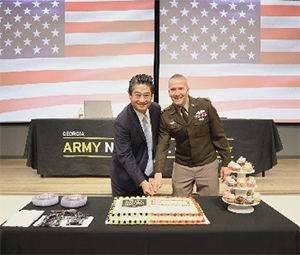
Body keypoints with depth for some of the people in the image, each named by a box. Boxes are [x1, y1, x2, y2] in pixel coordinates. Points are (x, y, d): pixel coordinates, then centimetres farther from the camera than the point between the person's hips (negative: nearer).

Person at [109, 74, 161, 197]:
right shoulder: (121, 122, -26)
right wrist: (142, 182, -31)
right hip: (124, 178, -5)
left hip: (144, 174, 6)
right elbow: (124, 156, -25)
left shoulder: (156, 109, -8)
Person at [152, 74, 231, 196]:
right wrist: (158, 174, -22)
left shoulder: (205, 106, -10)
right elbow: (162, 145, -11)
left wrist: (226, 163, -1)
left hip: (207, 165, -1)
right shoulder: (166, 116, -6)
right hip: (181, 167, 1)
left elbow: (218, 136, -4)